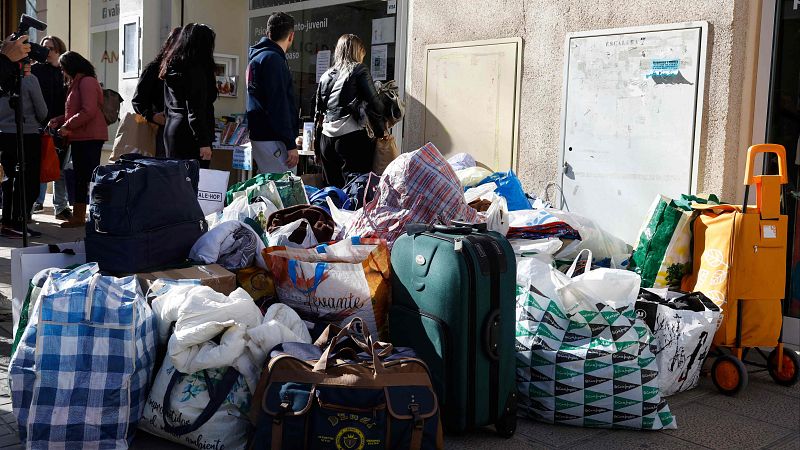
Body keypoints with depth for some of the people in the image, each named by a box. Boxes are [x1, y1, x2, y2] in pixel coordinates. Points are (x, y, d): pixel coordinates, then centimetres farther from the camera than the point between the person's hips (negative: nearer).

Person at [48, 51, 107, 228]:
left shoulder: (87, 82, -11)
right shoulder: (77, 83, 21)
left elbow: (88, 111, -21)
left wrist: (67, 127, -16)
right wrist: (57, 121, 11)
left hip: (90, 137, -11)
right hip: (80, 138, 11)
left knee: (89, 177, -10)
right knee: (80, 177, 13)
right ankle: (78, 216, 18)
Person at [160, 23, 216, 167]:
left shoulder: (171, 66, 15)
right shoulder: (196, 69, -12)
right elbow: (196, 109, -18)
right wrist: (204, 142, -18)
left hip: (170, 130, 9)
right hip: (190, 137, -9)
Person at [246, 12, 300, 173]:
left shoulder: (257, 57, 18)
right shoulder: (273, 59, -12)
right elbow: (279, 105, -19)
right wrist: (291, 144, -19)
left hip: (260, 134, 10)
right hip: (272, 140, -10)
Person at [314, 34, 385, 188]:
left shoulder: (326, 75, 17)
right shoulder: (359, 70, 2)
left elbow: (319, 111, 19)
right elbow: (374, 104, -3)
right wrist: (381, 131, 7)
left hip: (326, 139, 6)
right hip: (352, 137, -6)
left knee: (333, 188, 8)